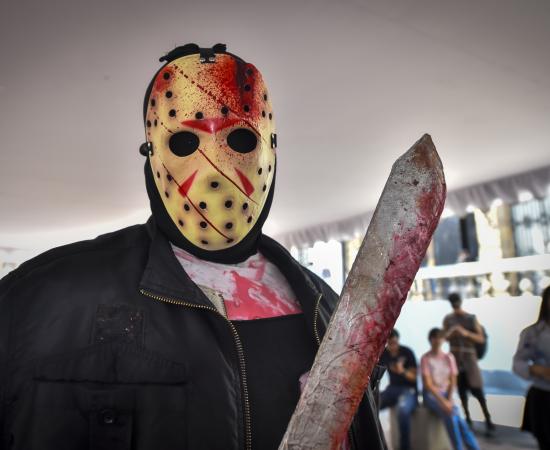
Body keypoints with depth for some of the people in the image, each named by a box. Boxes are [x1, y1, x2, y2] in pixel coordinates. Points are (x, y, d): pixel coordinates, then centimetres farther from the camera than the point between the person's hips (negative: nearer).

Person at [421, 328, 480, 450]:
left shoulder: (449, 357, 4)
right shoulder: (425, 358, -8)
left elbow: (453, 381, 3)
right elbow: (427, 384, -13)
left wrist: (449, 399, -13)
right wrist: (443, 401, -23)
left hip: (445, 394, 3)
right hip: (430, 395, -3)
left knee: (454, 414, -26)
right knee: (451, 414, -27)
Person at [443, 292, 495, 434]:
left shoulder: (471, 318, -3)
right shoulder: (447, 319, 5)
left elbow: (481, 339, -6)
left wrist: (466, 333, -22)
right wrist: (450, 333, -14)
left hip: (469, 358, -2)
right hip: (455, 358, 2)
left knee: (476, 389, -5)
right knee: (461, 389, 6)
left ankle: (488, 421, 5)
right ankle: (468, 419, 18)